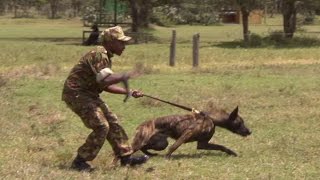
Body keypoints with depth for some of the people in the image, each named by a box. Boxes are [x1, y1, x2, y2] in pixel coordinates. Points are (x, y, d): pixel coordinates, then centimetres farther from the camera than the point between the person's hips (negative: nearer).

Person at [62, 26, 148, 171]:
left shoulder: (106, 57, 13)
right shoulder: (99, 55, -20)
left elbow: (106, 85, 17)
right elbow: (105, 81, -32)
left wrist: (129, 92, 12)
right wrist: (123, 77, -20)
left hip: (88, 94, 10)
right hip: (76, 94, -10)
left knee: (112, 122, 11)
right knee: (101, 126, -13)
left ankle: (126, 157, 19)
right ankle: (80, 162, -4)